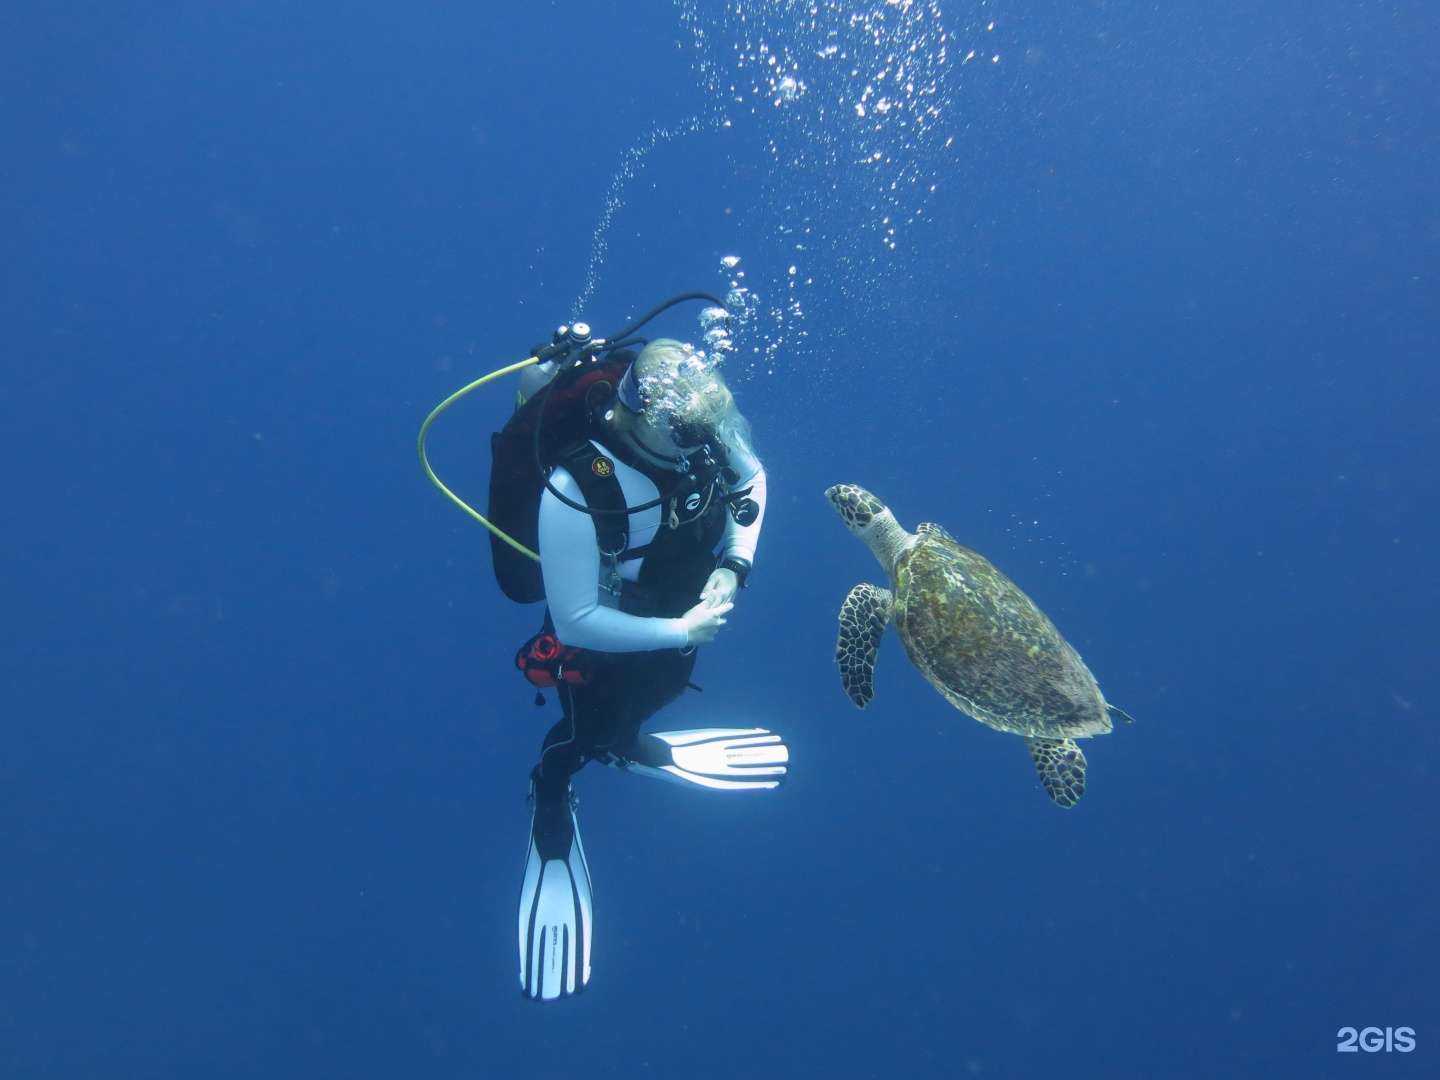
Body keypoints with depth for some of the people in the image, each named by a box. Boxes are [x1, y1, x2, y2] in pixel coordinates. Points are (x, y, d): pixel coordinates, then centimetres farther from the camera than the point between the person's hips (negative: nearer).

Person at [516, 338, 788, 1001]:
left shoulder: (702, 425, -26)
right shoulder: (577, 492, -42)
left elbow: (750, 479, -3)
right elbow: (575, 622, -34)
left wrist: (735, 564, -16)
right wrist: (680, 632, -33)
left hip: (680, 610, 6)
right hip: (602, 639, -5)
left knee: (666, 685, 32)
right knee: (588, 732, 16)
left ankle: (628, 746, 64)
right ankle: (550, 802, 50)